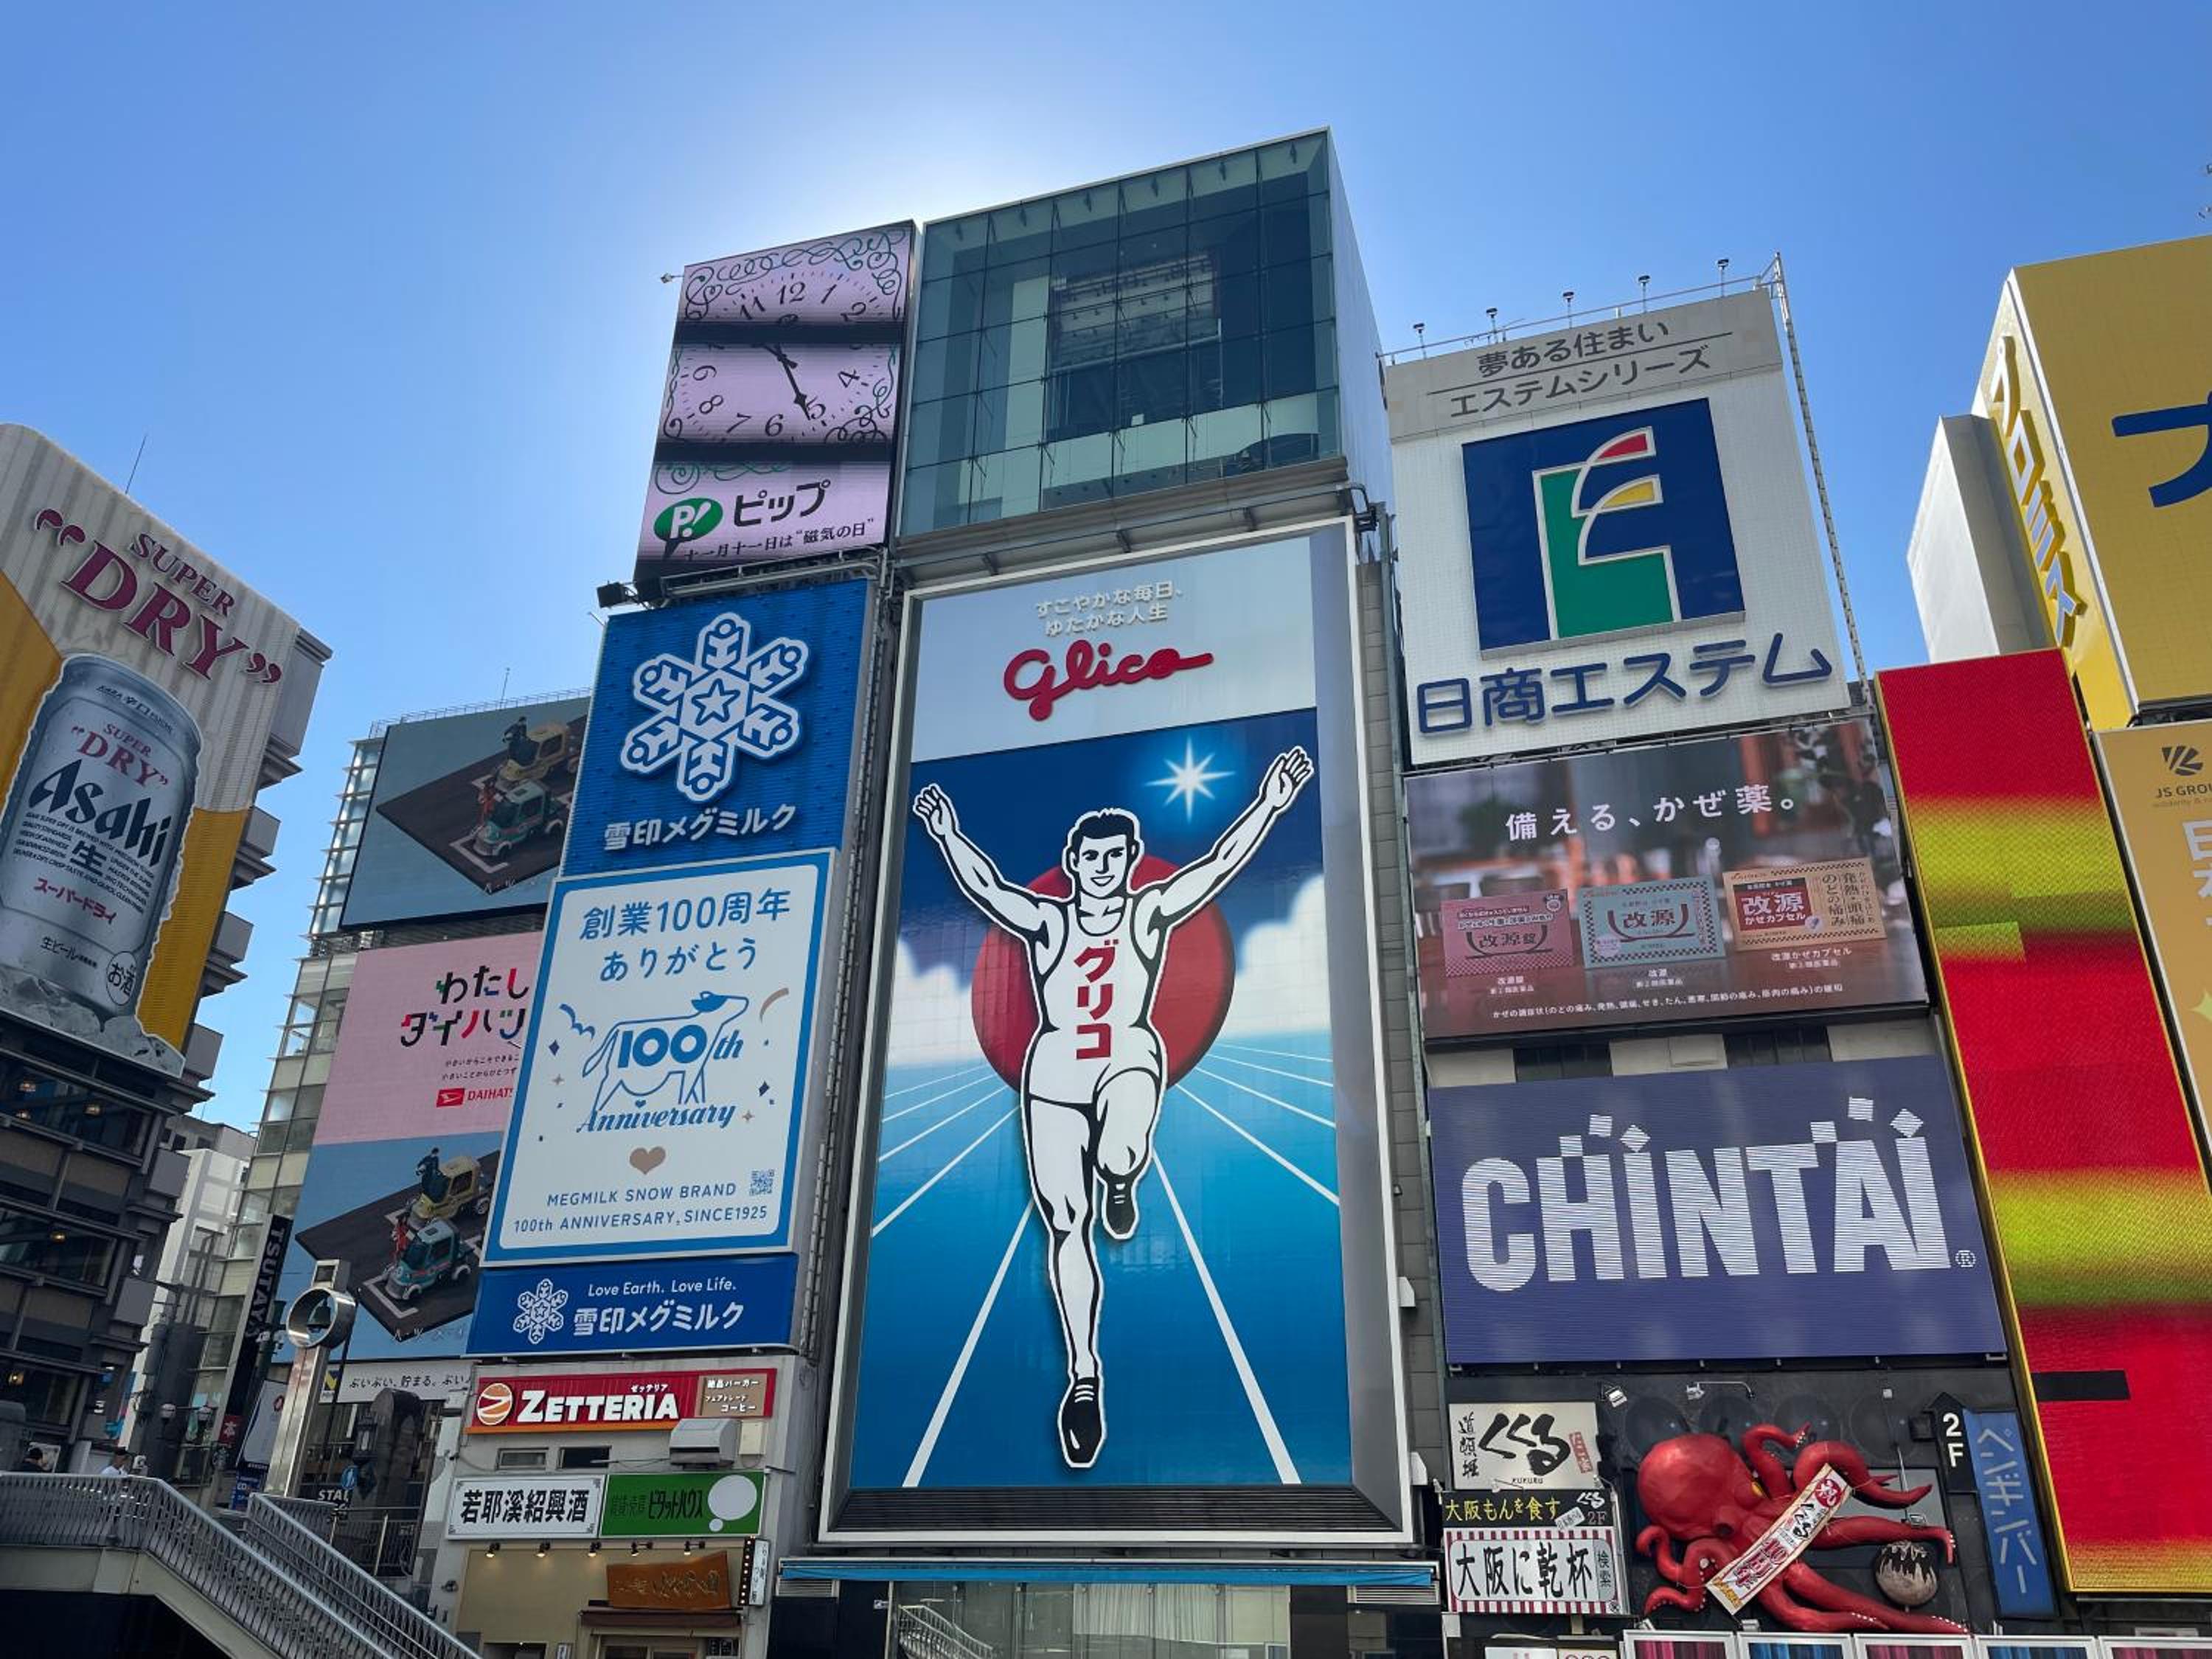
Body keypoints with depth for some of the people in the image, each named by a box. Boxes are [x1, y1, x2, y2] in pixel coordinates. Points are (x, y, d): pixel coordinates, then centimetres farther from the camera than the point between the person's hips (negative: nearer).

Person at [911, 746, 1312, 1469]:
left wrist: (1269, 804, -16)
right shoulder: (1045, 921, 4)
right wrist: (947, 836, -26)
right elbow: (984, 886, -10)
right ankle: (1084, 1375, 13)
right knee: (1067, 1227, 1)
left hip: (1129, 1058, -1)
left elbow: (1218, 864, -6)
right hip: (1054, 1070, 1)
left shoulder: (1150, 913, 3)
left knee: (1118, 1157, -35)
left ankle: (1122, 1183, 6)